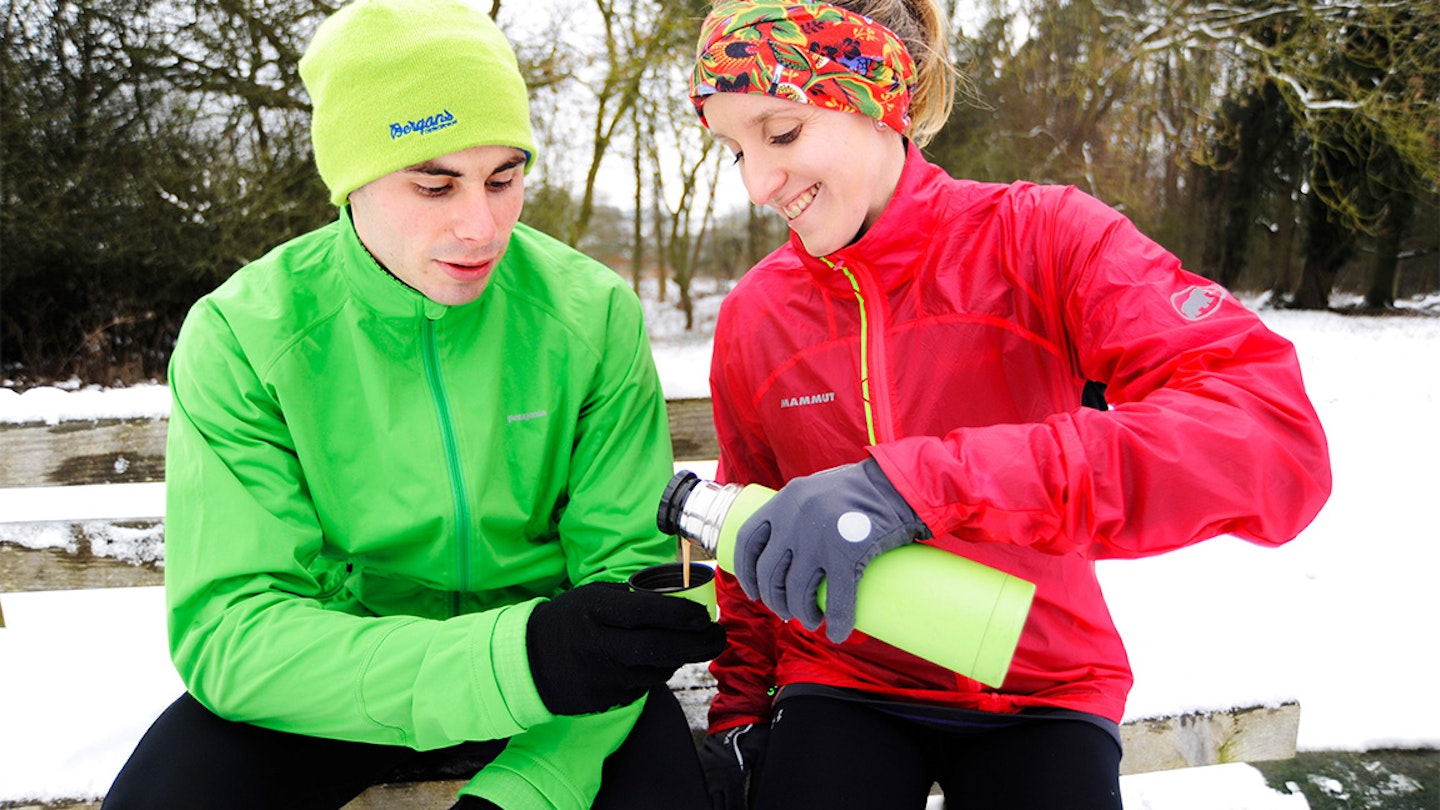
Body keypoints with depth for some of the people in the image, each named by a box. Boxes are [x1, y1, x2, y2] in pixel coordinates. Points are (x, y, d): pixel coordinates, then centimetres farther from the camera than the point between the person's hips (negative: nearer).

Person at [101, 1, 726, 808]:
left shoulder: (594, 315, -12)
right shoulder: (240, 339, -15)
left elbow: (629, 569, -11)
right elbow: (230, 627, -22)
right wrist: (516, 658, -39)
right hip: (344, 673, 0)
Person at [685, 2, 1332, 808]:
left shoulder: (1041, 237, -15)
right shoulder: (752, 318, -4)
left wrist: (918, 484, -40)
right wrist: (739, 712, 3)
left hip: (1041, 689, -1)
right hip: (844, 687, 2)